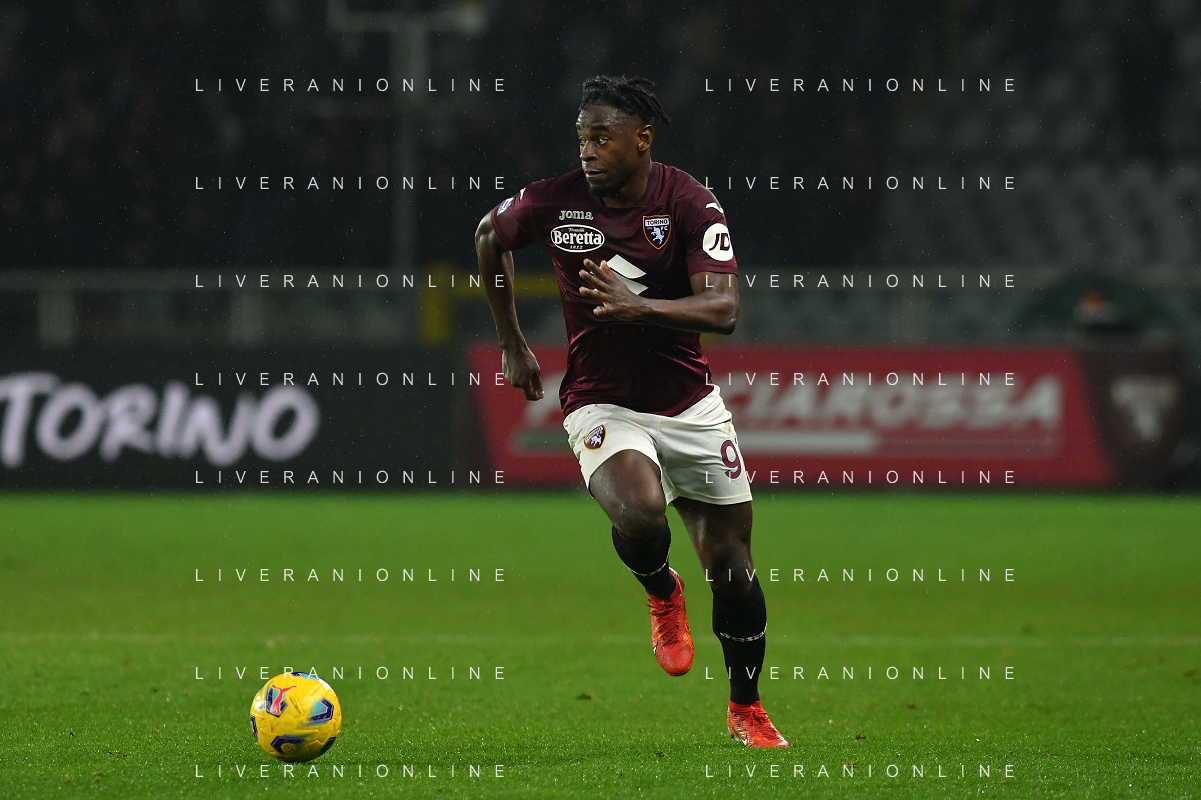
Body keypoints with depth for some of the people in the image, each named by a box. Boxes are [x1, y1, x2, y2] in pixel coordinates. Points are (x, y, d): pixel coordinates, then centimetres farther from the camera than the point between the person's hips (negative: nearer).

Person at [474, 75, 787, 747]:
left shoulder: (691, 204, -13)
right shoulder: (552, 202, -9)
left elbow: (723, 309, -23)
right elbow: (490, 237, 13)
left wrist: (637, 306, -39)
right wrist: (512, 344, 15)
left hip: (691, 402, 1)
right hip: (602, 406, -1)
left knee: (733, 570, 4)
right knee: (640, 516, -31)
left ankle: (746, 709, 28)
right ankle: (662, 592, 6)